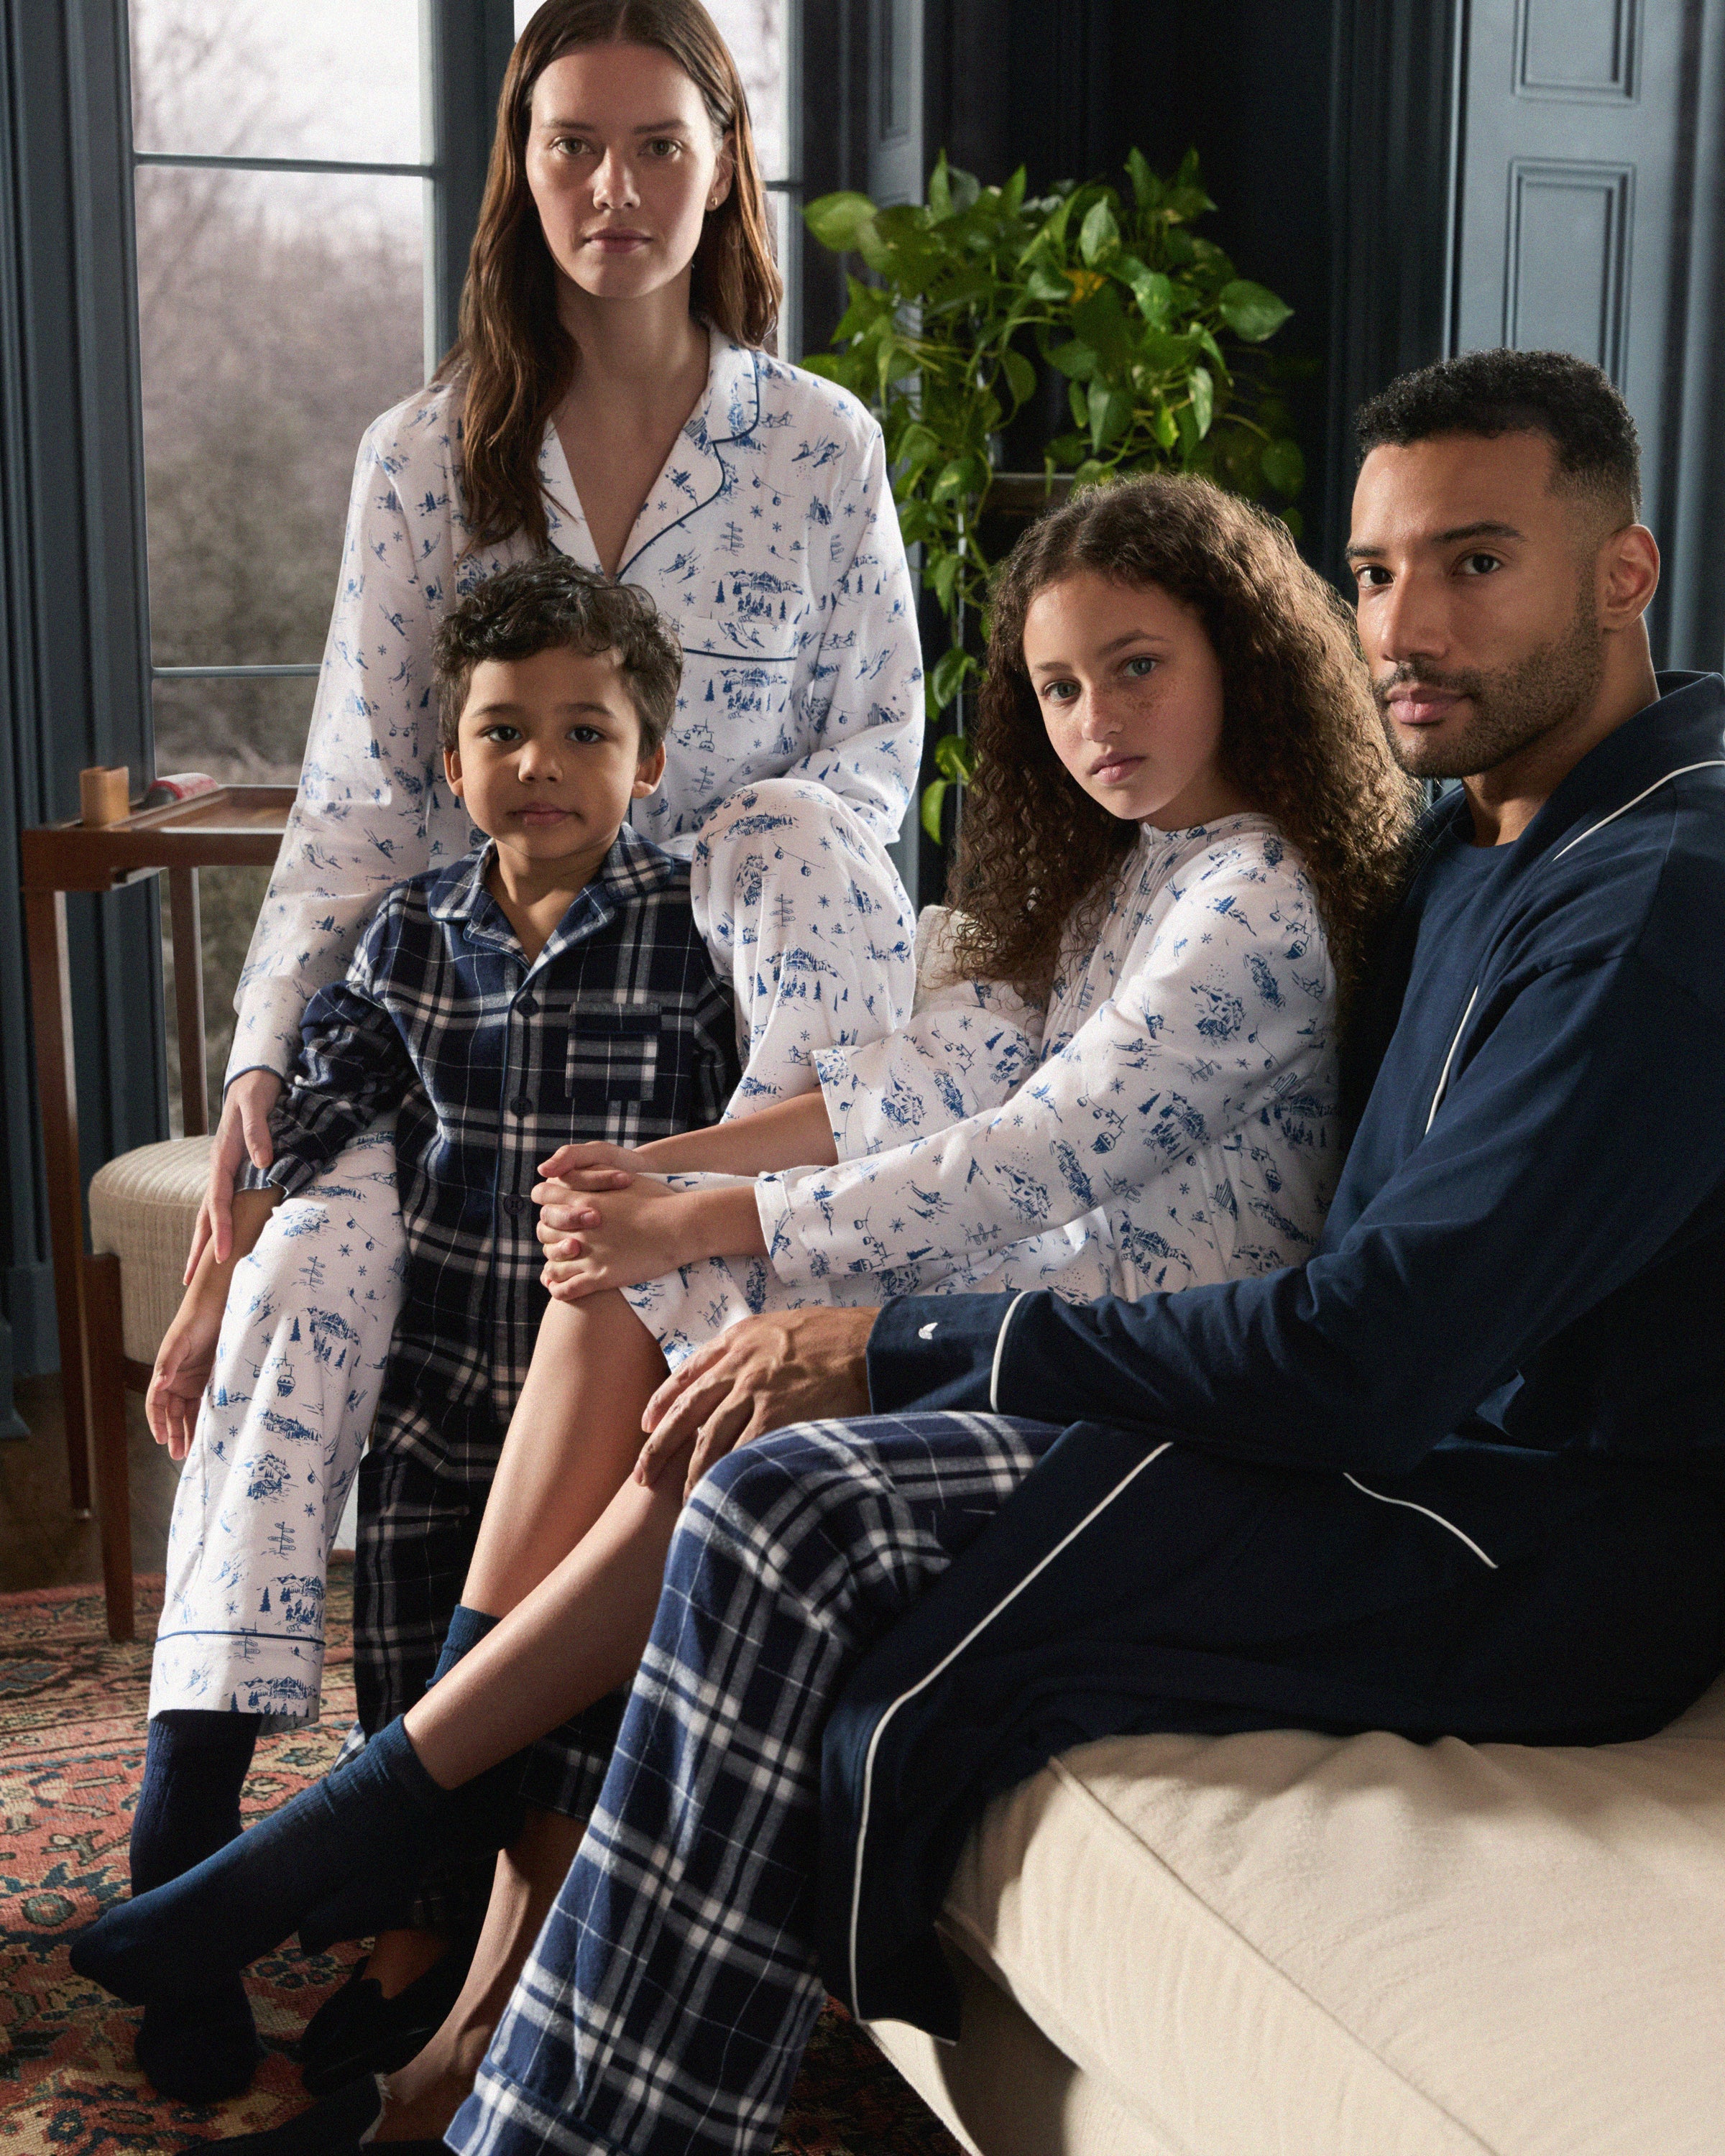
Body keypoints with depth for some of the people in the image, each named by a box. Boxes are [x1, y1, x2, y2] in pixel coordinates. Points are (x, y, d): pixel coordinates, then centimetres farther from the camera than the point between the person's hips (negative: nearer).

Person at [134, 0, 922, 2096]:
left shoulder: (820, 443, 5)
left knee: (797, 852, -35)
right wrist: (268, 1053, -12)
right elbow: (356, 795, 1)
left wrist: (760, 838, -14)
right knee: (331, 1232, -28)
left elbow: (880, 738, 9)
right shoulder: (422, 456, 6)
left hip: (728, 977, 0)